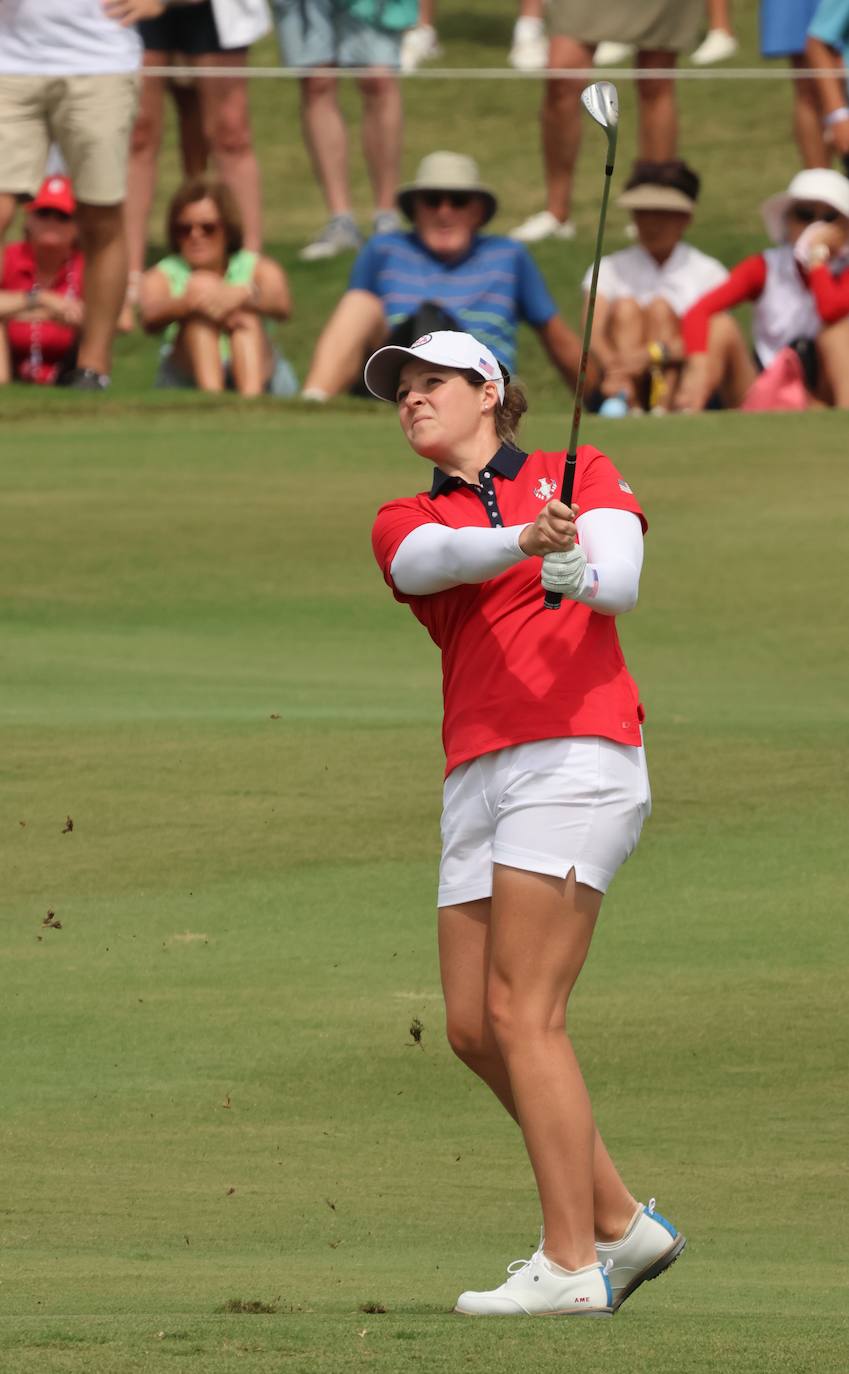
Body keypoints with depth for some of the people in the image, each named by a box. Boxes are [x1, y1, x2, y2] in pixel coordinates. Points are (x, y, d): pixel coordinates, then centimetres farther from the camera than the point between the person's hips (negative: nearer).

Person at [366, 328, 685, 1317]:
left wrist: (574, 570, -32)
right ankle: (620, 1225, 13)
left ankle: (570, 1264, -15)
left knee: (521, 1012, -15)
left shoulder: (583, 476, 9)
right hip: (478, 777, 6)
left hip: (576, 754, -6)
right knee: (473, 1027, 1)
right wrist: (522, 542, -29)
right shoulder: (403, 524, 16)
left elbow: (618, 581, -8)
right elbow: (436, 558, -8)